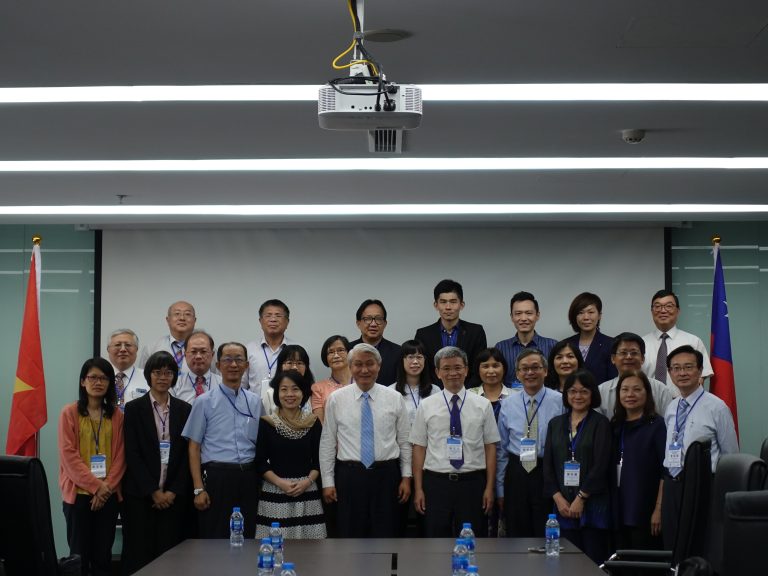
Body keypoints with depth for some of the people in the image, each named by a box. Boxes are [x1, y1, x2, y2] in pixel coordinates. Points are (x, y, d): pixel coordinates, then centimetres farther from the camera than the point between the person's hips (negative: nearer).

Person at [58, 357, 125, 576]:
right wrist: (95, 485, -12)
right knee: (79, 555, -1)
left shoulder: (117, 416, 8)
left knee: (103, 556, 5)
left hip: (109, 494, 3)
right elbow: (68, 454, -7)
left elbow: (120, 455, 4)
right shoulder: (69, 413, -1)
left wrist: (107, 486, -9)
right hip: (78, 493, -2)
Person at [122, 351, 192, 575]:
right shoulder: (134, 408, 2)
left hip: (174, 496, 2)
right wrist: (153, 491, -9)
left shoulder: (184, 410, 9)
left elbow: (188, 454, 5)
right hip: (141, 495, -2)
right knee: (139, 554, -2)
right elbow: (132, 454, -4)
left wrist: (174, 491, -5)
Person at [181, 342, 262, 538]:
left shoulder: (255, 402, 11)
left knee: (247, 539, 5)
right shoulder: (205, 402, 2)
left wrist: (259, 480, 7)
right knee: (214, 542, -1)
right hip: (217, 476, -3)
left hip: (249, 477, 3)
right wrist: (198, 489, -7)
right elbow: (194, 447, 0)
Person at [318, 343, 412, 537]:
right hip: (349, 476, 0)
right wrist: (328, 481, 1)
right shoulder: (336, 399, 2)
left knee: (384, 536, 4)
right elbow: (327, 443, 4)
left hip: (386, 475, 0)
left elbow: (404, 441, 7)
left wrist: (406, 477, 3)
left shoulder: (395, 399, 3)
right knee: (350, 536, 5)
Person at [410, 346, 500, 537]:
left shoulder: (482, 405, 4)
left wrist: (489, 488, -2)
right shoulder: (426, 406, 3)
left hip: (472, 483, 0)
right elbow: (419, 448, 4)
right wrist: (418, 489, -1)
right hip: (436, 483, 0)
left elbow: (490, 447, 4)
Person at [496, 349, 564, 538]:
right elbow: (501, 449, 9)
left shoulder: (560, 402, -3)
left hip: (548, 474, -2)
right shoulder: (508, 405, 6)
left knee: (547, 537, 1)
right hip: (516, 474, 3)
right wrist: (500, 490, 8)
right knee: (516, 536, 8)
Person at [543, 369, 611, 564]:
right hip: (563, 506, 4)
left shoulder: (600, 423, 0)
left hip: (593, 504, -4)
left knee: (594, 561, -5)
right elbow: (548, 465, 9)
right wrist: (558, 498, -3)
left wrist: (581, 498, -11)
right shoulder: (555, 424, 13)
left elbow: (600, 465, -8)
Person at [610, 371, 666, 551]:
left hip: (645, 512, -5)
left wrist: (659, 509, -15)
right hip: (618, 511, 5)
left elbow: (665, 471, -10)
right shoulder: (615, 426, 13)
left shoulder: (657, 425, -4)